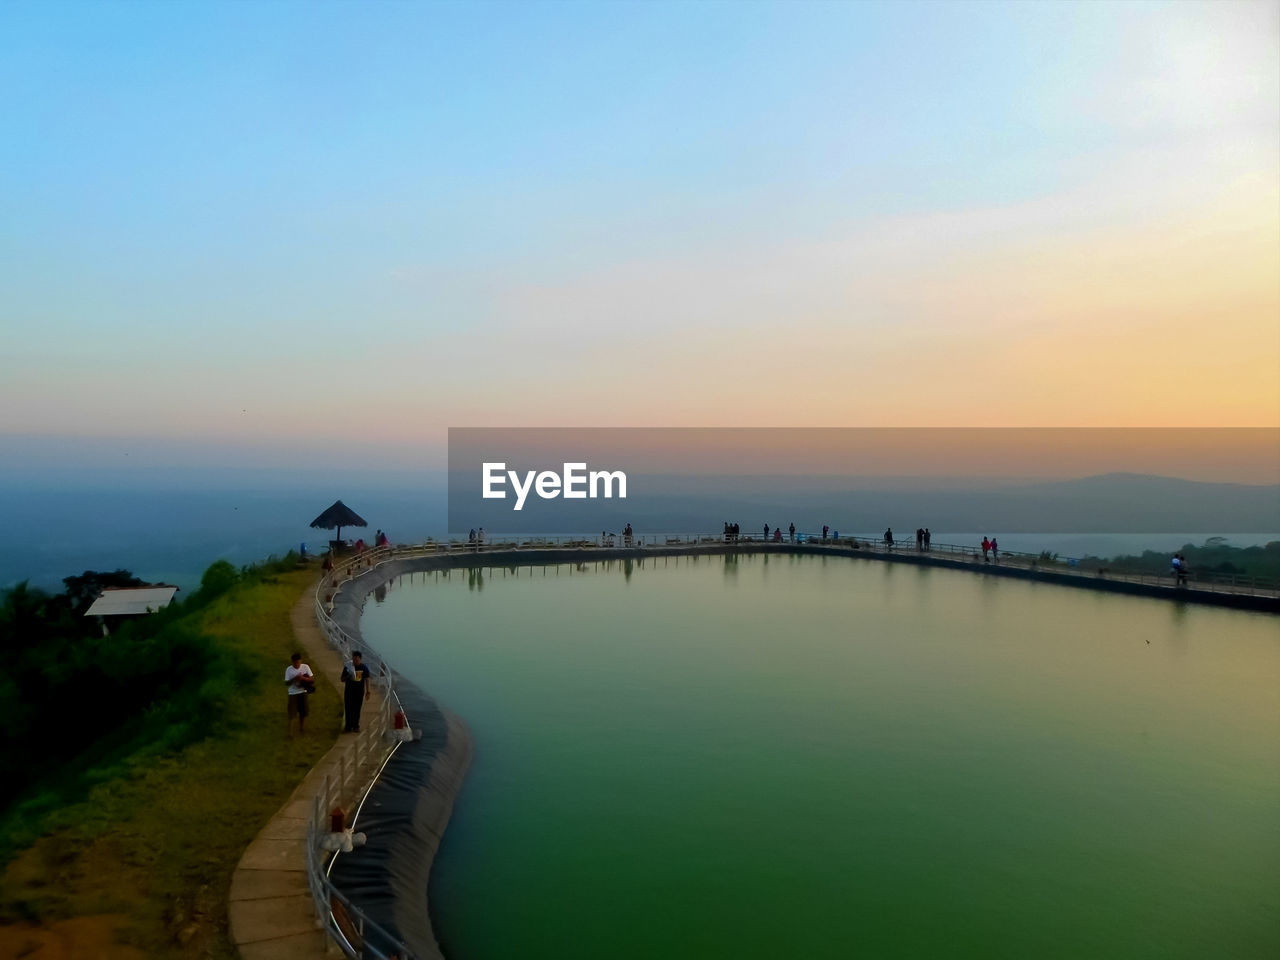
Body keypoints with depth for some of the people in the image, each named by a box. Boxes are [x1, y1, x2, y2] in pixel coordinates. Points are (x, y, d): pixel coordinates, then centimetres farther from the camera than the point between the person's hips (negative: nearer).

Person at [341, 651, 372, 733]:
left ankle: (356, 726, 19)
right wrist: (348, 676, -21)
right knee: (349, 709, -2)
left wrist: (368, 691, 4)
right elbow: (342, 679, 0)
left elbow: (367, 679, 7)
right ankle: (348, 727, 4)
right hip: (349, 691, -1)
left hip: (360, 691, 1)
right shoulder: (347, 667, -5)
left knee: (357, 709, 7)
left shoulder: (364, 668, -1)